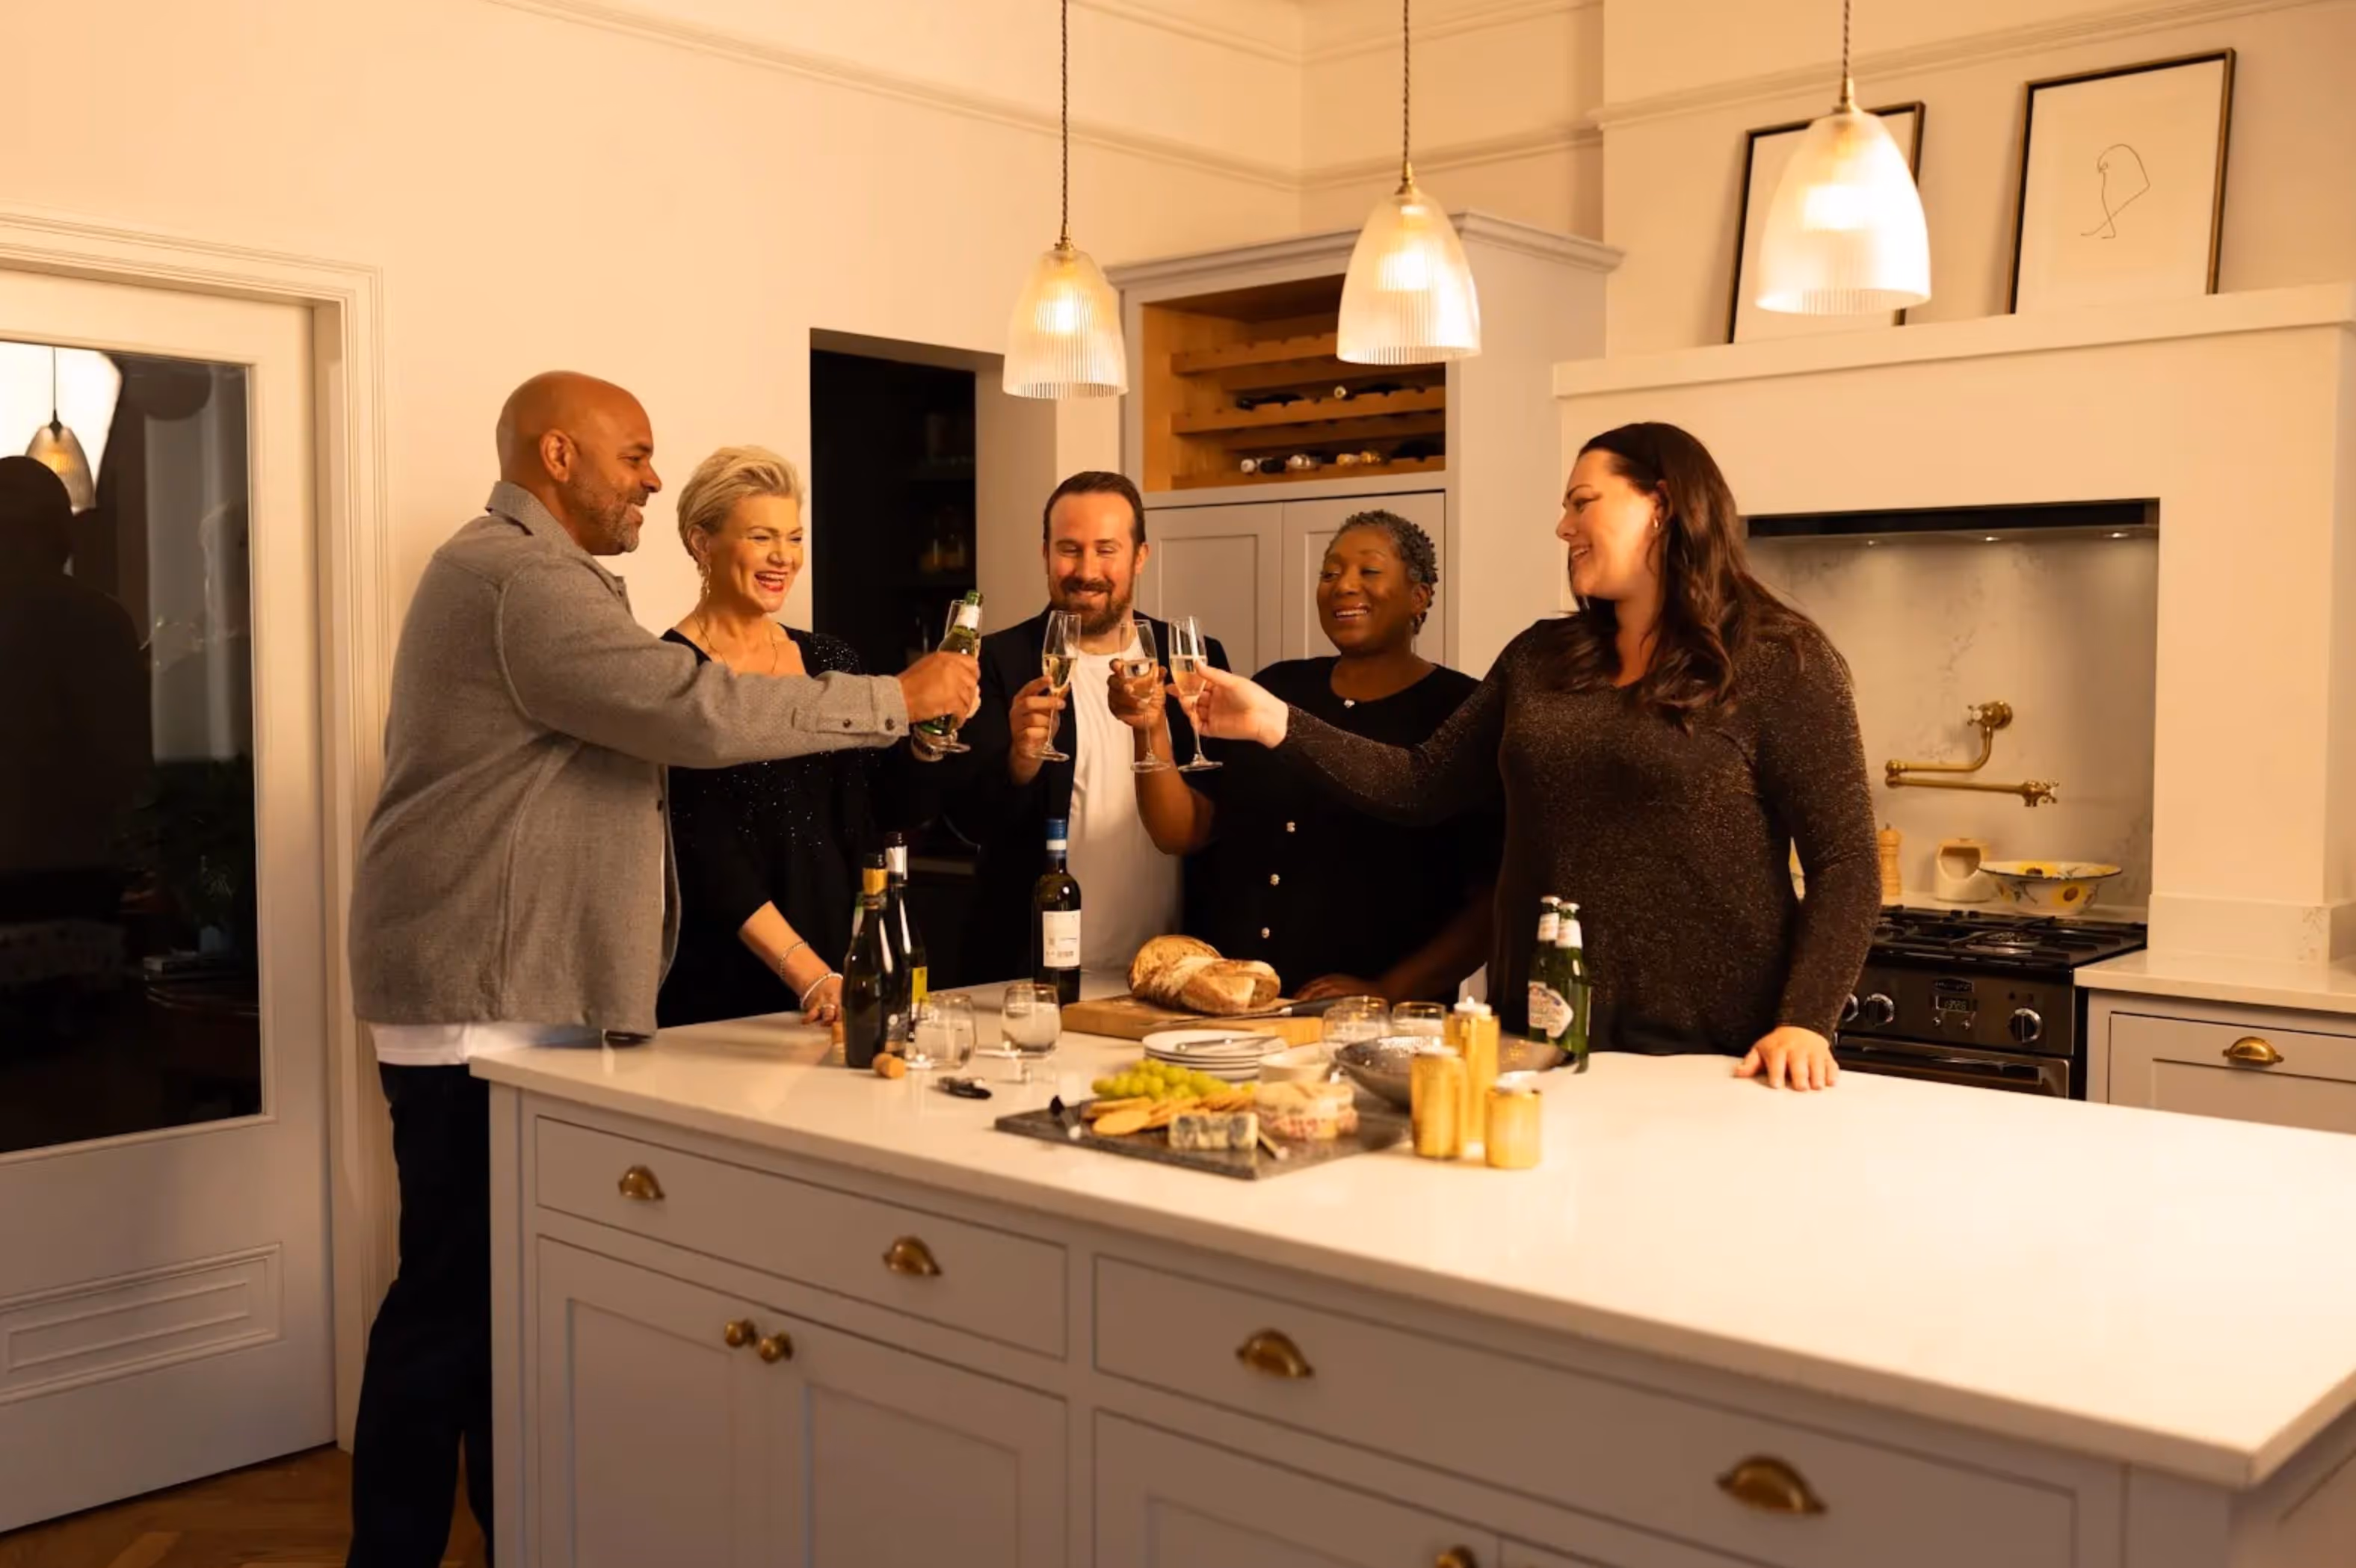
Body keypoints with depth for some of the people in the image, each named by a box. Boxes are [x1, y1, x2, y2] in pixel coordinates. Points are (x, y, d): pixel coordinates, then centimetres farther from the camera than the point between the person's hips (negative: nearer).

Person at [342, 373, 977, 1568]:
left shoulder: (525, 572, 22)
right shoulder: (518, 575, -14)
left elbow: (648, 721, 25)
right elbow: (700, 711, -22)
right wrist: (900, 699, -13)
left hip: (520, 990, 10)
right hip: (483, 998, -10)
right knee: (457, 1293, -5)